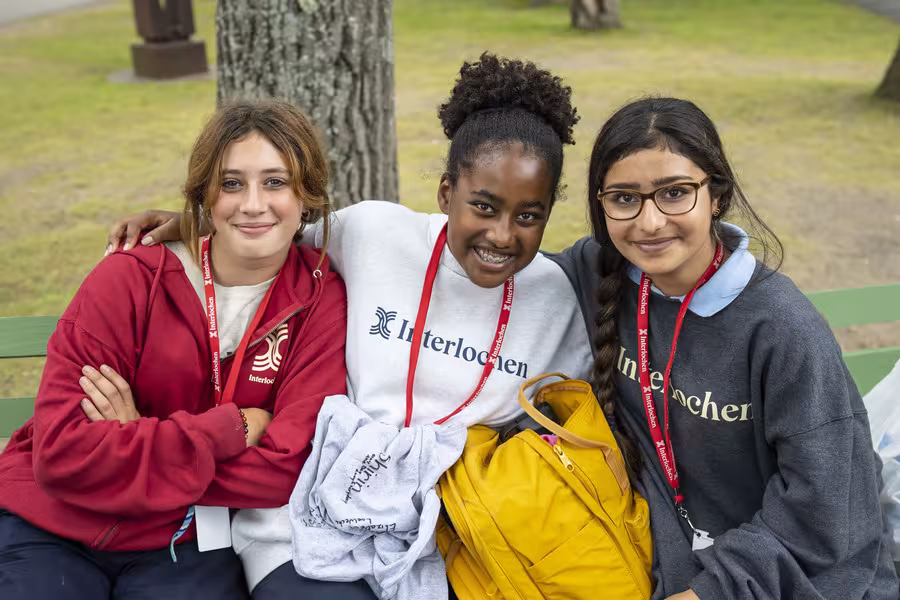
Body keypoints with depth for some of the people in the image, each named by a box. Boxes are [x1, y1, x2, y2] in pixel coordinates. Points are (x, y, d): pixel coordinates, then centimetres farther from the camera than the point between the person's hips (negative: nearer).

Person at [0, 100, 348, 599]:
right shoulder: (131, 279, -9)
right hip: (51, 527, 0)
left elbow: (286, 469, -14)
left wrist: (138, 440, -16)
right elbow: (60, 451, -16)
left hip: (186, 545, 1)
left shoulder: (321, 301, -8)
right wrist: (227, 430, -18)